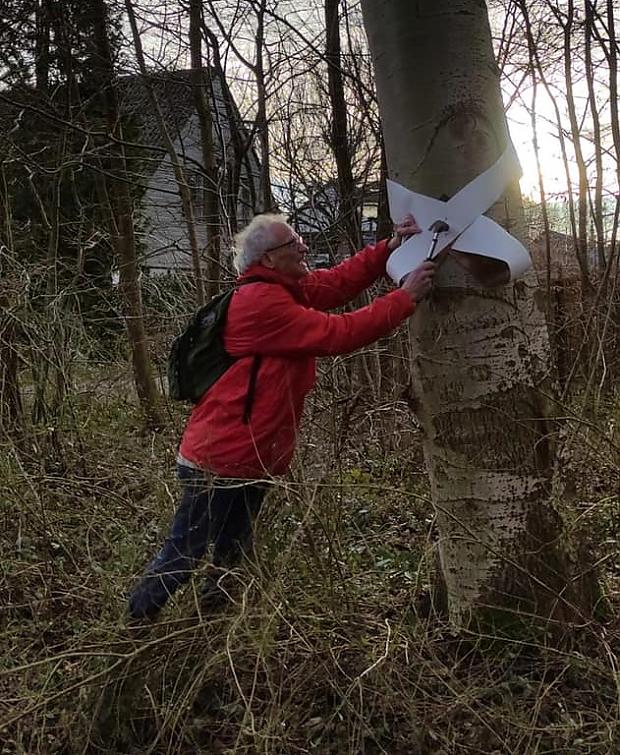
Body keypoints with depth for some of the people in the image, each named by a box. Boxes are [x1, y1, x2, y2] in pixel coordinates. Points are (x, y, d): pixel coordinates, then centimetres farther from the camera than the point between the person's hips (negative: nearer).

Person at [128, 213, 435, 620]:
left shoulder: (280, 288, 9)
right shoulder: (262, 302, -22)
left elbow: (338, 281, 7)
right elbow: (337, 334, -23)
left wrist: (390, 248, -6)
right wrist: (406, 298, -20)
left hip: (248, 459, 10)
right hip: (219, 461, -10)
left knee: (234, 556, 24)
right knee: (183, 556, 5)